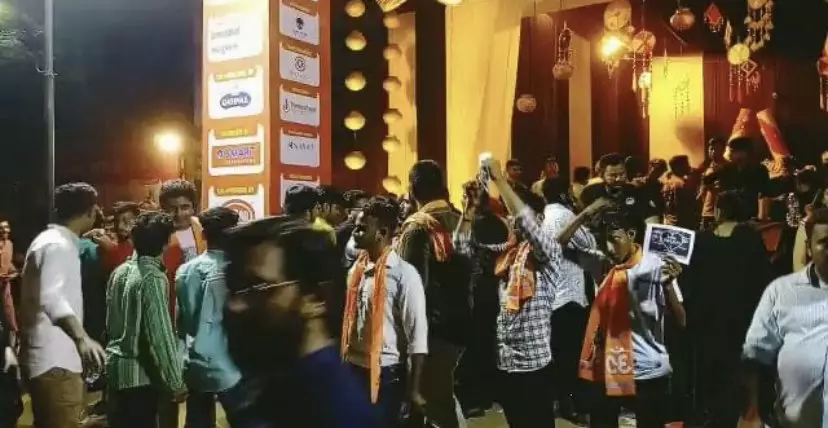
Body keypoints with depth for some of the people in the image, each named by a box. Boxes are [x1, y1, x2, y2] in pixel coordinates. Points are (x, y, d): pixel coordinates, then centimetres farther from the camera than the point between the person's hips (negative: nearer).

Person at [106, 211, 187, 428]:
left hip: (116, 365, 8)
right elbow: (160, 335, -21)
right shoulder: (152, 277, -19)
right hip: (139, 372, -8)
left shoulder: (120, 271, 4)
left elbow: (110, 320, 12)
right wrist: (175, 383, -16)